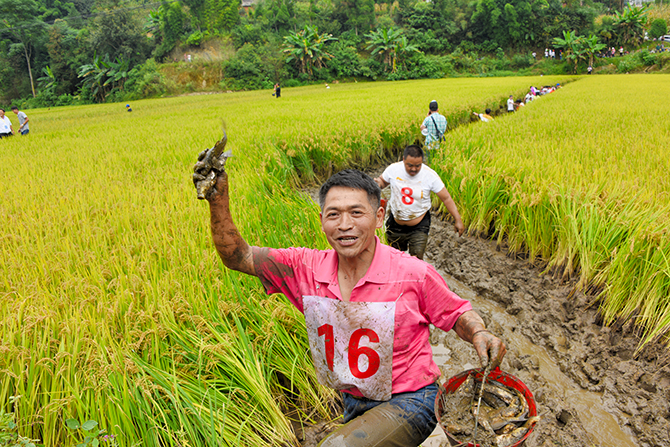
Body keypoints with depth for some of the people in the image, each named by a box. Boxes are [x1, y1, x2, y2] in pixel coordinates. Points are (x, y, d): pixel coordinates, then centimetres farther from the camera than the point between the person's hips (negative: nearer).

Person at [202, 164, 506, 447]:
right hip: (353, 404, 5)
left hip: (408, 402, -5)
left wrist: (479, 333, -26)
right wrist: (218, 200, -26)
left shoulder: (414, 274, -20)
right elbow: (238, 257, -12)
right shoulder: (307, 268, -11)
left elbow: (457, 314, -4)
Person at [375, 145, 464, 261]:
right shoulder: (393, 169, -15)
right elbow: (382, 180, 6)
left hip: (419, 227, -2)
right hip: (395, 224, 3)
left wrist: (457, 219, -13)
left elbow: (446, 198, -12)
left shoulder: (430, 175, -19)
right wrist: (378, 184, -19)